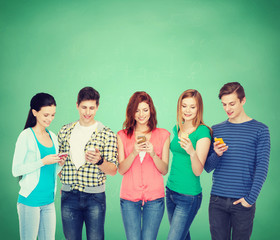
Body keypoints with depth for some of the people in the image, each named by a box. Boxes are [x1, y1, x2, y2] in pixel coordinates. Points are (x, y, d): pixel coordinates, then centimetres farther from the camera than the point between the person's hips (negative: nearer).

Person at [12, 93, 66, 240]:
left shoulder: (52, 136, 11)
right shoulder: (26, 136, -8)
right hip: (30, 200, -6)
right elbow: (16, 170, -12)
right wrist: (43, 162, -18)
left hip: (49, 200, 6)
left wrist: (60, 163, -3)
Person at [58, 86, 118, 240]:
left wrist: (99, 161, -24)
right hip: (68, 196, 3)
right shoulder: (65, 131, 7)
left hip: (95, 197, -2)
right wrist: (63, 181, 3)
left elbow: (113, 171, -4)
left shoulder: (107, 134, -3)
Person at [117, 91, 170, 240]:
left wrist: (153, 154, -14)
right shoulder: (122, 136, 7)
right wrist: (134, 153, -15)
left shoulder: (163, 135, 7)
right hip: (129, 197, 0)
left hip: (154, 197, 0)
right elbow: (121, 170, 2)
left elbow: (164, 170, 4)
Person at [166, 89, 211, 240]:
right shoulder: (177, 129, 7)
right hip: (171, 190, 7)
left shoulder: (203, 132, -13)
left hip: (189, 196, -7)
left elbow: (198, 171, -19)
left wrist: (192, 152, -36)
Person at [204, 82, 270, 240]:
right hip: (217, 201, 2)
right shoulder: (216, 130, 8)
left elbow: (262, 168, -5)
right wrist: (216, 154, -12)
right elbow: (207, 168, 8)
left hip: (243, 203, -2)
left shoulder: (260, 130, 0)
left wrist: (251, 198, -12)